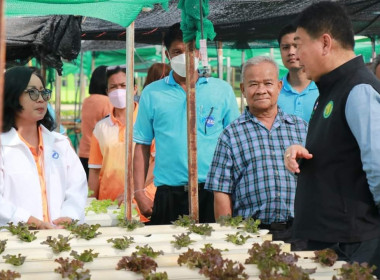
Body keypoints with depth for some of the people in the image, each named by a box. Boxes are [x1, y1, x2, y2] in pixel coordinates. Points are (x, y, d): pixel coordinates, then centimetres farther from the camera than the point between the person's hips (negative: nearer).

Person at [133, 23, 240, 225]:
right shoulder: (151, 94, 10)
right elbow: (142, 146, 9)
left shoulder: (222, 90, 9)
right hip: (169, 195, 0)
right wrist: (139, 193, 0)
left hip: (212, 193, 0)